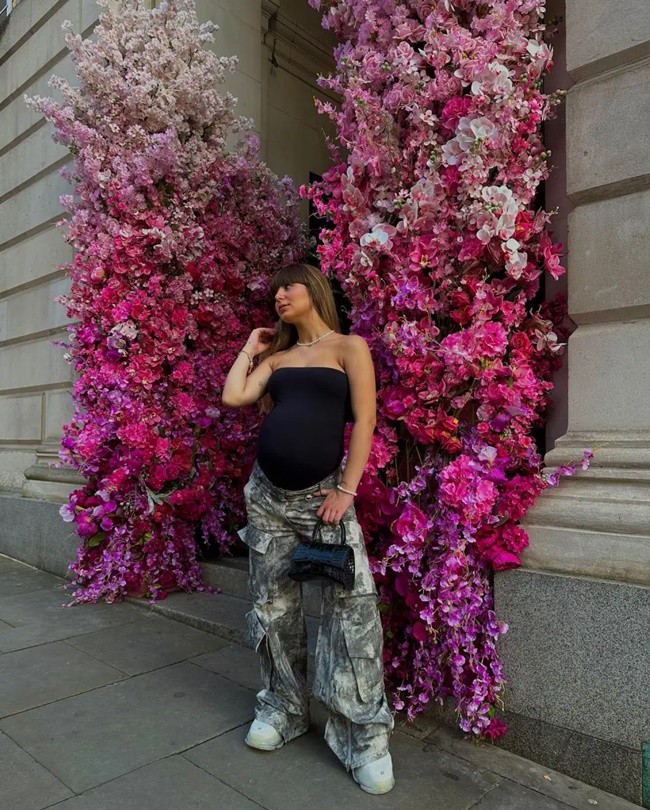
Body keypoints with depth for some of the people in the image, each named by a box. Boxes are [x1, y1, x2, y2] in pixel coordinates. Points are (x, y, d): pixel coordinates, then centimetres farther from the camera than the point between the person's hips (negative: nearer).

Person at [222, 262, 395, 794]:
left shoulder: (348, 347, 2)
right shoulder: (276, 357, 16)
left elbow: (364, 419, -6)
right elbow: (233, 397, 4)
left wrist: (346, 490, -13)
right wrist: (251, 347, 15)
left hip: (322, 492, -5)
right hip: (267, 492, 5)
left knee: (353, 605, -9)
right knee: (271, 605, 10)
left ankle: (364, 735, 6)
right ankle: (284, 709, 29)